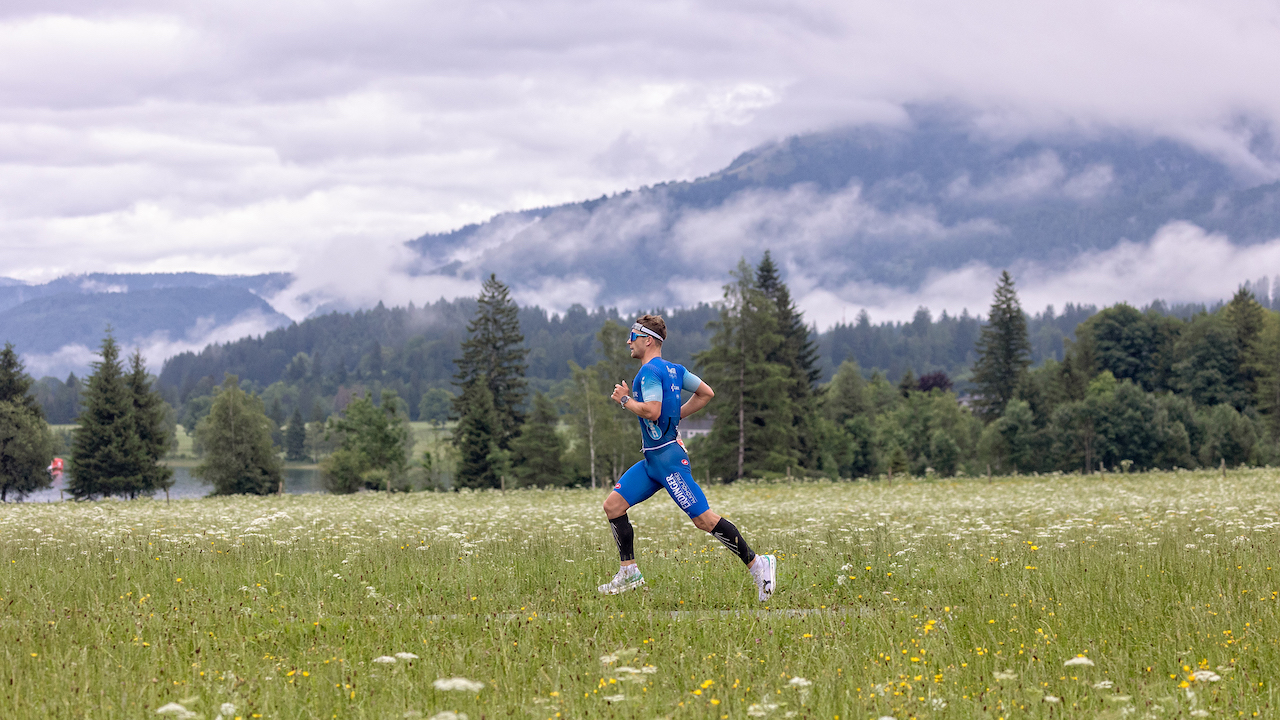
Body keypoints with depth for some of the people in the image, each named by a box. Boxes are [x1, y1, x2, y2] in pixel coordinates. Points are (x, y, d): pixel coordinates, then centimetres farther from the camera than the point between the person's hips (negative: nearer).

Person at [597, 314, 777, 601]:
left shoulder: (650, 371, -15)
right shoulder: (673, 369, 13)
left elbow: (651, 411, -27)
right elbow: (707, 393, 17)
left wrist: (625, 399, -11)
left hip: (668, 458, -10)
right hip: (652, 459, 10)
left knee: (704, 519, -10)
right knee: (613, 505, 7)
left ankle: (757, 564, -7)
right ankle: (629, 573, 10)